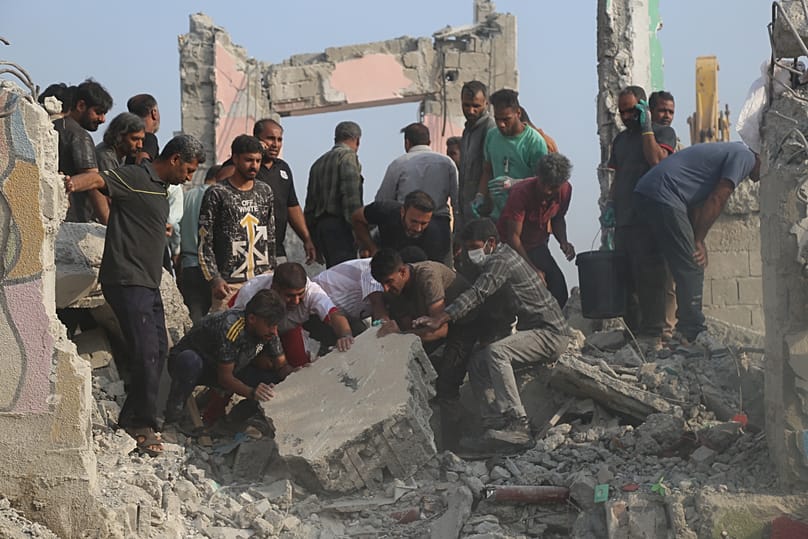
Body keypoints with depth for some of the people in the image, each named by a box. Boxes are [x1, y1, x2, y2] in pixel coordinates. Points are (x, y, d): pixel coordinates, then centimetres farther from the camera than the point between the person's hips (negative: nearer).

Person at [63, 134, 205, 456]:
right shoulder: (135, 178, -10)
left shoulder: (161, 189, 20)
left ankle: (134, 420, 22)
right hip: (127, 281, -10)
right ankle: (140, 424, -1)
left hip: (148, 282, 10)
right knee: (146, 353, -12)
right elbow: (99, 180, -27)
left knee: (158, 351, 12)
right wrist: (72, 183, -46)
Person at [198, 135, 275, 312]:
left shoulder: (264, 191, 14)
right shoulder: (217, 193, -1)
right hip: (229, 283, -4)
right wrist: (214, 279, -11)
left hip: (262, 279, 4)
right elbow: (204, 242, -3)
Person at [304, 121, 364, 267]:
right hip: (338, 225, -8)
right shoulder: (348, 156, -2)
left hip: (319, 226, 8)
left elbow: (310, 204, 21)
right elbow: (351, 196, -14)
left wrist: (311, 242, 22)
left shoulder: (318, 163, 22)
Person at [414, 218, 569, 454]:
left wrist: (440, 318, -38)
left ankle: (518, 426, -39)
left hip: (551, 333, -11)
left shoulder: (501, 261, -16)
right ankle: (497, 426, -9)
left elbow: (477, 294, -29)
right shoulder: (502, 257, 16)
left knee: (495, 352, -33)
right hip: (534, 330, 11)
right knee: (477, 362, 1)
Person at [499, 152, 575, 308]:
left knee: (558, 288, -8)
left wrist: (563, 242, -13)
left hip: (537, 247, 5)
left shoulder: (565, 190, -13)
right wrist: (533, 270, -32)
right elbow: (513, 236, -26)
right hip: (510, 247, -5)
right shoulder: (521, 192, -29)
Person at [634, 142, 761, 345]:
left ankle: (687, 330, 16)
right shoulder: (744, 156, -2)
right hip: (663, 196, -10)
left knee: (689, 268, 14)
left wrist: (698, 242, 11)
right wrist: (699, 241, -2)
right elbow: (717, 201, -9)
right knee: (691, 268, -8)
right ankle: (693, 334, -7)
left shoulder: (731, 151, 27)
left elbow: (699, 204, 21)